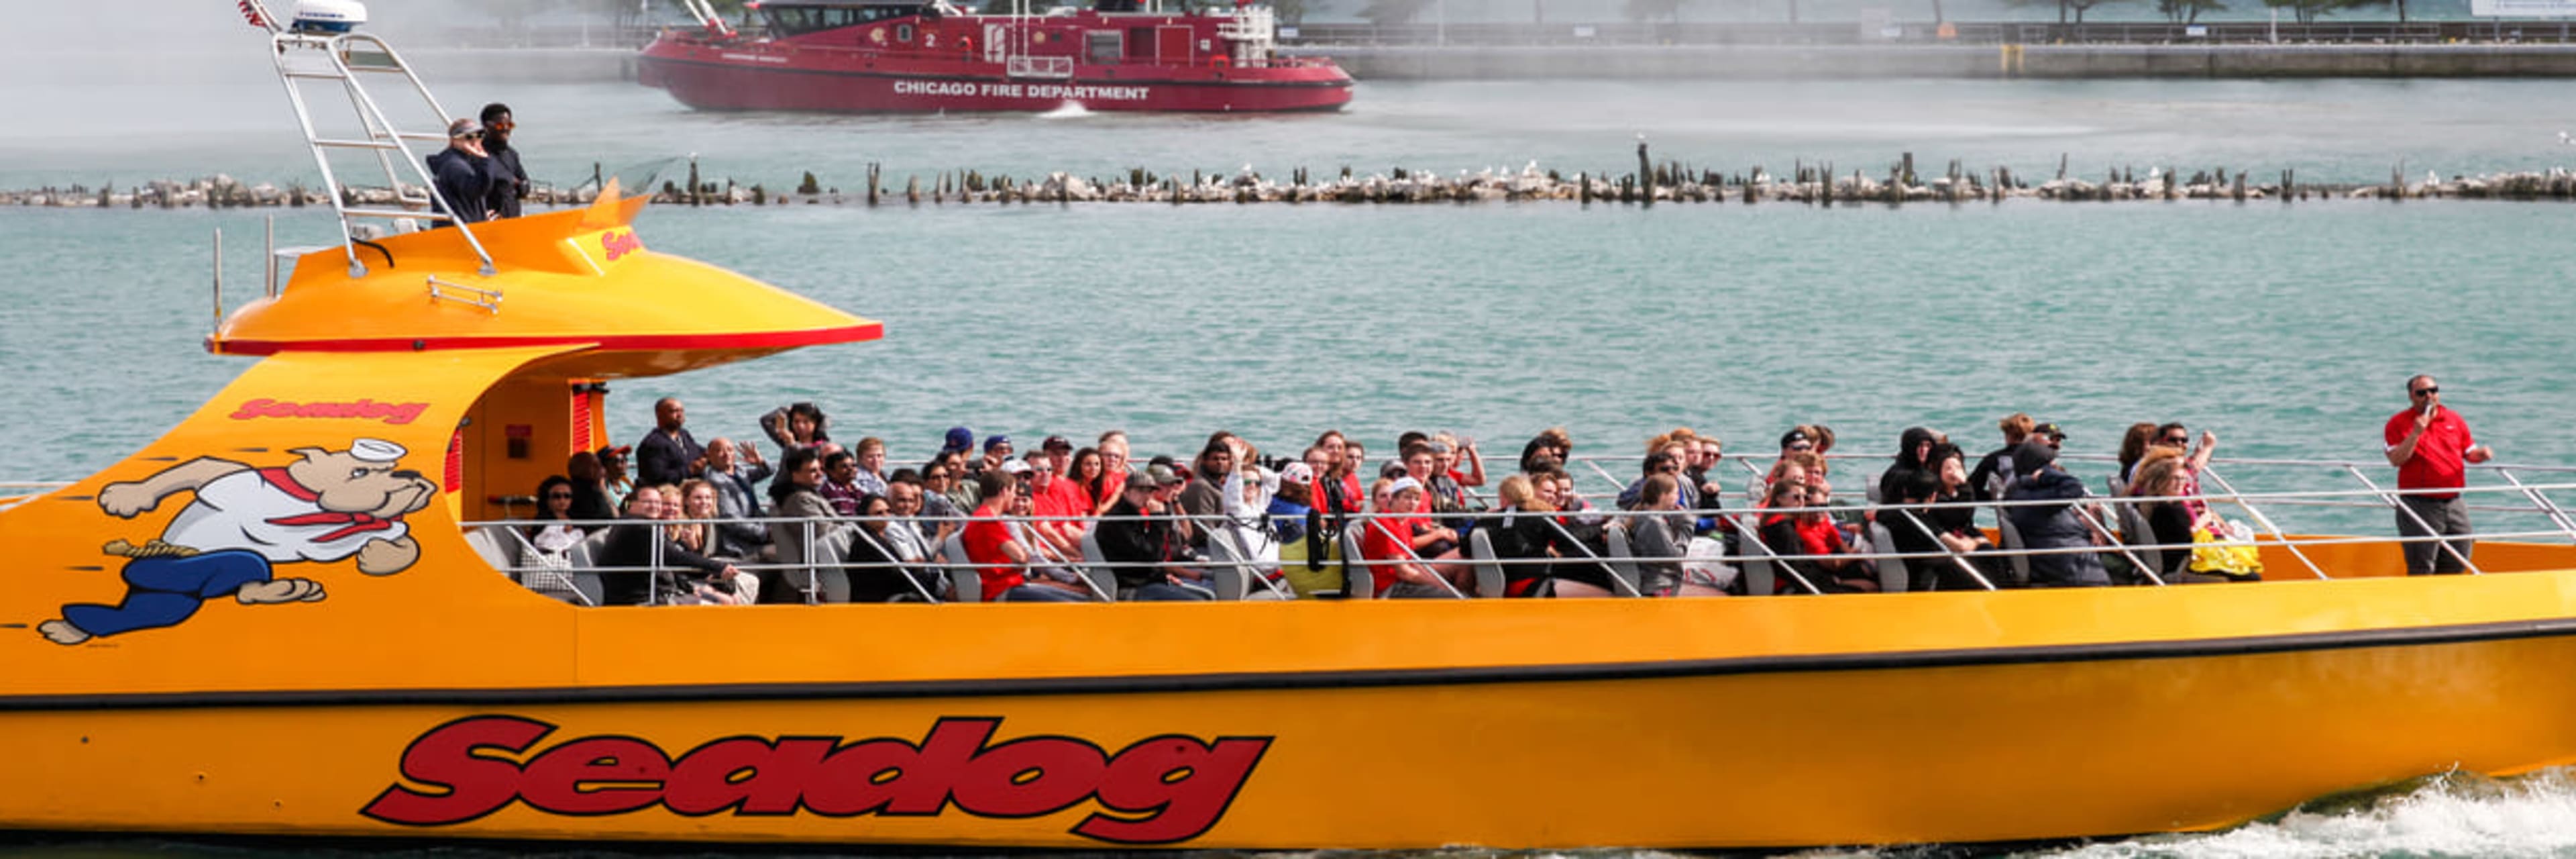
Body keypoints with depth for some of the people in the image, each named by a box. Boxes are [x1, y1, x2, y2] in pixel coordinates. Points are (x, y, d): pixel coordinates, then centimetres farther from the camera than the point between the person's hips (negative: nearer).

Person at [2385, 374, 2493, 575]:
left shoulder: (2454, 420, 12)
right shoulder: (2398, 423, -2)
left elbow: (2469, 453, 18)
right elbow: (2396, 460, -13)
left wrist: (2480, 454, -6)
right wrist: (2416, 433, -22)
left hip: (2453, 504, 5)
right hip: (2419, 505, -5)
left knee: (2456, 565, 8)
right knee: (2422, 568, -4)